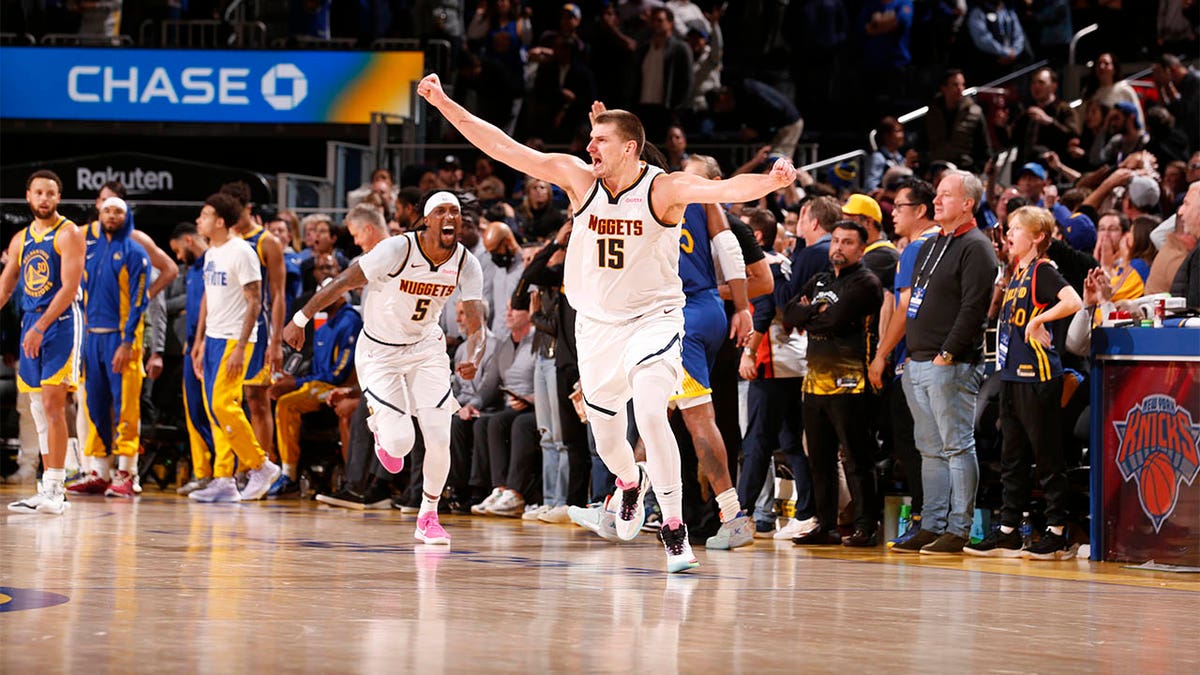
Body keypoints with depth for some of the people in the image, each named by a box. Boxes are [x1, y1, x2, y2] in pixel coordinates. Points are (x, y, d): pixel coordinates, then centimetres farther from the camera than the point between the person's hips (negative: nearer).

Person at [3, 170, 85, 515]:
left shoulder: (68, 235, -6)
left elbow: (69, 287, -15)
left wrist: (40, 327, -22)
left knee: (53, 405, -13)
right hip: (31, 325, 7)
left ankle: (55, 490, -13)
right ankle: (48, 492, 11)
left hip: (60, 322, -7)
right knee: (39, 410, 7)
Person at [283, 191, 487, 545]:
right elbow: (343, 283, -18)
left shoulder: (466, 264, -14)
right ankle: (382, 429, 26)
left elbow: (477, 325, -14)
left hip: (426, 346, 3)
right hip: (380, 349, -3)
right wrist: (300, 320, -13)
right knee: (400, 443, -13)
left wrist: (474, 359, -36)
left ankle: (428, 517, 15)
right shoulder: (398, 250, -27)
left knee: (439, 439, -7)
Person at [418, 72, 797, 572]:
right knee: (606, 435, 13)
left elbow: (724, 190, -33)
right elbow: (502, 147, -8)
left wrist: (770, 182, -53)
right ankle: (630, 485, 49)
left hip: (653, 320, -4)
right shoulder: (578, 178, -8)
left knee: (650, 415, -25)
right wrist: (445, 105, -12)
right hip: (596, 323, 4)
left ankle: (674, 529, -14)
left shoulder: (664, 189, -17)